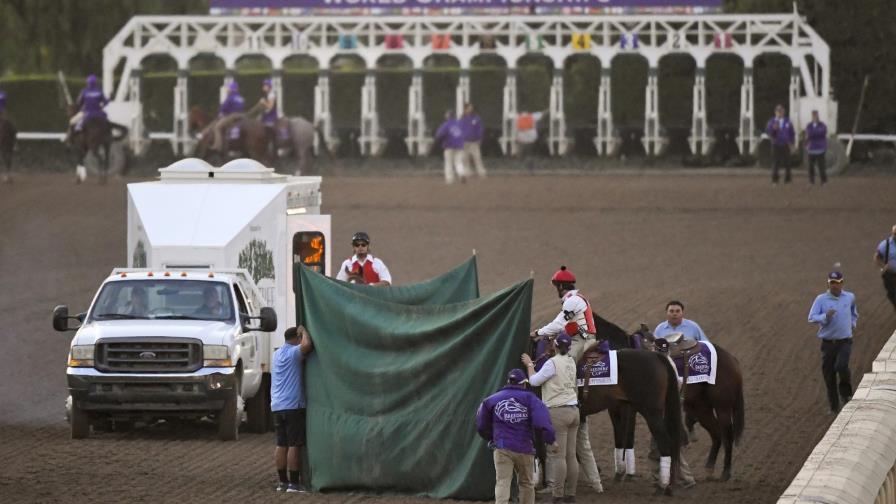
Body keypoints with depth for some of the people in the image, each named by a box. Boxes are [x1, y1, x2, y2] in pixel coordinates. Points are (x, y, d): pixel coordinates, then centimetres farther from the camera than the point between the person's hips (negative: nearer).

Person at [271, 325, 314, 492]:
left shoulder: (278, 353, 17)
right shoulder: (293, 352, -10)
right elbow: (307, 345, -28)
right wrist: (304, 331, -10)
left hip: (277, 406, 8)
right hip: (293, 405, -8)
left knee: (281, 444, 9)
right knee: (294, 445, -6)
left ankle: (282, 481, 11)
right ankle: (294, 483, -7)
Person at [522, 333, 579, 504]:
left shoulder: (552, 363, -12)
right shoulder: (571, 362, 9)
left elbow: (534, 381, -6)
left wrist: (529, 365, 11)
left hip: (558, 412, -7)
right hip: (573, 410, 7)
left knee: (557, 455, -7)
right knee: (571, 456, 9)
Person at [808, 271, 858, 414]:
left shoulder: (850, 297, 7)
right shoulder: (821, 299, -2)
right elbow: (812, 318, -11)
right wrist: (826, 316, -25)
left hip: (844, 341, 0)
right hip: (828, 342, 0)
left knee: (842, 366, -24)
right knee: (828, 373, 2)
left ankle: (846, 393, 4)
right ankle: (833, 406, 16)